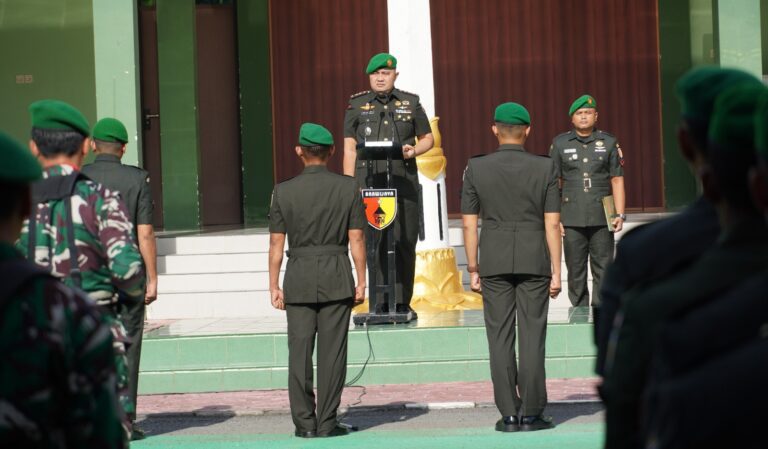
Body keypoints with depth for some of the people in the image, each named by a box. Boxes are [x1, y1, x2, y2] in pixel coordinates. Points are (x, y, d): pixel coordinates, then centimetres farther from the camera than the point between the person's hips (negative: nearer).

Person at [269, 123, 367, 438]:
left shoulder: (284, 191, -1)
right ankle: (326, 423, 2)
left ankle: (304, 423, 5)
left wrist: (274, 287, 7)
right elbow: (356, 239, -1)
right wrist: (361, 282, 5)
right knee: (332, 351, 2)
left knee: (300, 352, 5)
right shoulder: (348, 188, -2)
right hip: (336, 279, 0)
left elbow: (276, 244, 0)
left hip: (298, 280, 0)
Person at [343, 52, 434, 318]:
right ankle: (379, 304, 0)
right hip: (369, 183, -1)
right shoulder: (357, 105, 10)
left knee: (404, 243, -2)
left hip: (404, 182, 1)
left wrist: (414, 150, -5)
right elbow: (349, 148, 8)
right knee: (374, 243, -4)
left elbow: (428, 138, 18)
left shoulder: (410, 103, 12)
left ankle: (402, 303, 5)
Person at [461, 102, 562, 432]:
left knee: (500, 338, 4)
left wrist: (473, 269, 7)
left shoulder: (476, 169, -2)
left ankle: (509, 414, 4)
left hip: (494, 263, 1)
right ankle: (531, 413, 2)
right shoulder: (544, 168, -3)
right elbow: (552, 224, -5)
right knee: (532, 336, 2)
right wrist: (556, 271, 0)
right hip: (534, 262, 0)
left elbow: (469, 223, -1)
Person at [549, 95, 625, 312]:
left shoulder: (608, 143, 7)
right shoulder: (560, 144, 6)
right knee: (575, 272, 2)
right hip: (572, 221, 0)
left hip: (601, 220, 0)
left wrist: (620, 214, -2)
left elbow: (617, 180, 6)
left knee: (603, 271, -1)